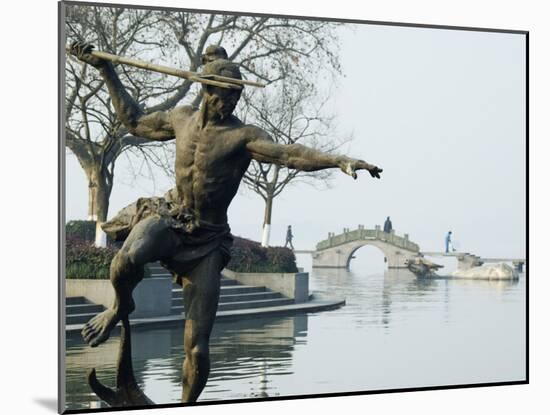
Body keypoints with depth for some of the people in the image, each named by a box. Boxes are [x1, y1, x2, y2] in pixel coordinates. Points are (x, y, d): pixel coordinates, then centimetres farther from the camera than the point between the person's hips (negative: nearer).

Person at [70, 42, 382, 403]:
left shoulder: (244, 136, -9)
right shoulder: (182, 119, 6)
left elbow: (289, 154, -27)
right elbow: (136, 121, 24)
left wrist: (339, 160, -45)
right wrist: (105, 69, 25)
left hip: (207, 240, -2)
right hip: (167, 219, 2)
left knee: (197, 349, -4)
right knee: (129, 257, -36)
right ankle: (121, 307, -1)